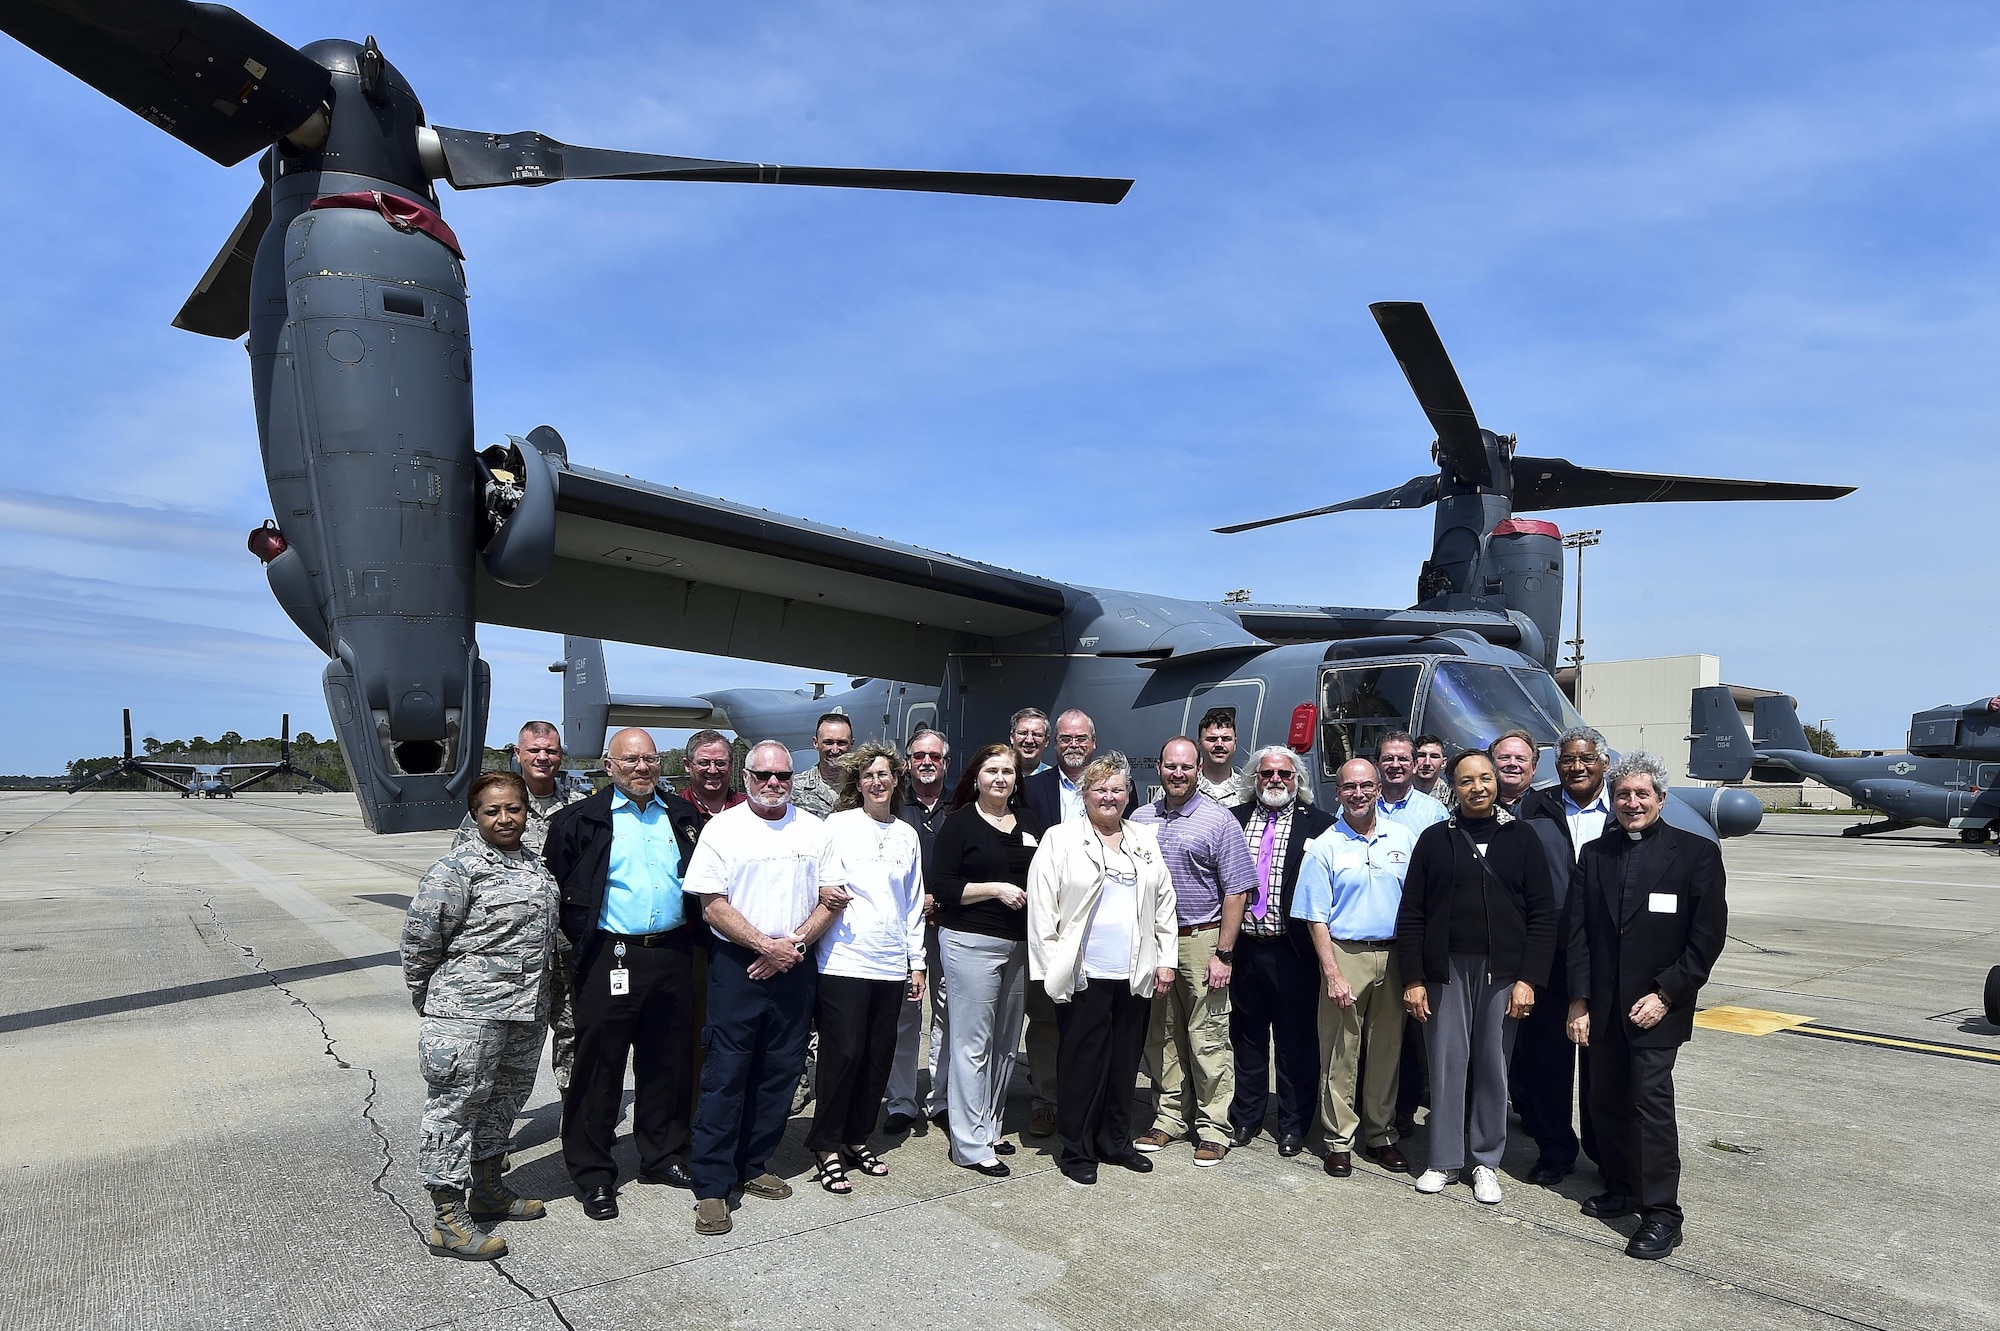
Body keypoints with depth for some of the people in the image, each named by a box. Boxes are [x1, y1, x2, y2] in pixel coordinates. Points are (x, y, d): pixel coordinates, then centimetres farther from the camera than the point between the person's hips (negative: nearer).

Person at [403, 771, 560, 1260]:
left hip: (526, 1011, 8)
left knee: (505, 1099, 19)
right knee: (457, 1104, -2)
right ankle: (447, 1219, 6)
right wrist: (426, 996, -1)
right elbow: (420, 934, -11)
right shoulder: (459, 866, -13)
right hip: (470, 1011, -8)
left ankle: (488, 1190, 35)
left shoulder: (533, 864, 12)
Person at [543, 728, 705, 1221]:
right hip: (611, 958, -4)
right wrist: (581, 935, -4)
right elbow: (553, 884, -1)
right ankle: (593, 1174, 18)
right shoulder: (581, 820, -3)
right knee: (600, 1065, 4)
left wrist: (694, 936, 9)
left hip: (673, 955, 4)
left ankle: (663, 1156, 30)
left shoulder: (682, 815, 9)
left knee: (668, 1061, 14)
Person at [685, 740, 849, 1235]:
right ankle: (712, 1186, 7)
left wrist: (794, 944, -9)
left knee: (780, 1074, 10)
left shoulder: (813, 830, 7)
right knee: (725, 1075, -2)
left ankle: (752, 1166, 25)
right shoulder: (723, 827, -3)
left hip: (795, 968, 4)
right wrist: (766, 946, -14)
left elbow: (831, 900, 5)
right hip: (736, 966, -3)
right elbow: (712, 905, -8)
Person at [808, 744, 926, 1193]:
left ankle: (857, 1138, 24)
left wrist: (916, 963, 16)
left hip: (891, 965, 5)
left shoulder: (907, 835, 13)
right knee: (843, 1053, -4)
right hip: (844, 961, -4)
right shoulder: (838, 825, 0)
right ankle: (827, 1147, 10)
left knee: (879, 1056, 8)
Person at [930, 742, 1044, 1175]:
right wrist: (996, 888, -15)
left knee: (1006, 1042, 11)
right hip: (971, 942, -6)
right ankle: (970, 1144, 5)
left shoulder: (1029, 823, 13)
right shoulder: (960, 823, -4)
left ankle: (989, 1127, 25)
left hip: (1018, 944, 6)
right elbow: (942, 887, -8)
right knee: (973, 1043, -4)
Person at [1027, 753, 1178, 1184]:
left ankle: (1116, 1142, 28)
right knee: (1081, 1063, 3)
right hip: (1084, 975, -4)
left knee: (1125, 1061, 13)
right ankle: (1075, 1150, 16)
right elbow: (1042, 907, -5)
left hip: (1136, 976, 5)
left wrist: (1165, 959, 9)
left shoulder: (1145, 841, 12)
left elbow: (1164, 903, 15)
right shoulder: (1060, 839, -2)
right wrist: (1049, 969, -8)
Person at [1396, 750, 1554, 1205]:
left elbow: (1542, 915, 1)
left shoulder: (1520, 839, 5)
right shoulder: (1435, 839, 5)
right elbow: (1411, 915, 3)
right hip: (1446, 969, 0)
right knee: (1447, 1064, 4)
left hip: (1503, 972, 0)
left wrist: (1528, 979, -6)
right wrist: (1413, 979, -3)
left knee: (1494, 1066, 6)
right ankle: (1445, 1160, 17)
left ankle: (1487, 1162, 21)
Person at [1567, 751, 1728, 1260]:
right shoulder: (1594, 854, 7)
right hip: (1601, 1004, 4)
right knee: (1606, 1099, 11)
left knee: (1651, 1098, -8)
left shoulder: (1696, 852, -3)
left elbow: (1708, 935, -6)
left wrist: (1665, 994, -11)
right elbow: (1578, 931, 6)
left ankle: (1661, 1214, 1)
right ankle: (1622, 1187, 27)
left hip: (1656, 1005, -4)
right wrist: (1579, 1001, 0)